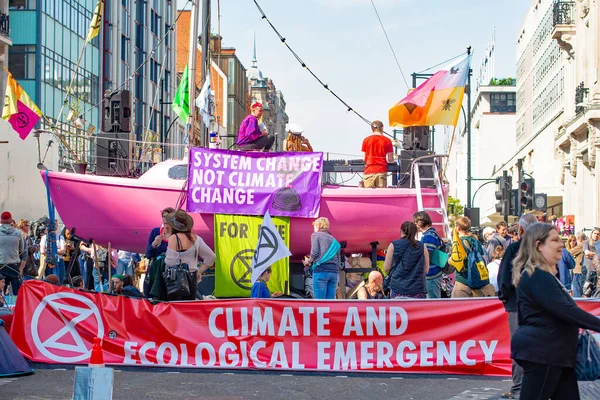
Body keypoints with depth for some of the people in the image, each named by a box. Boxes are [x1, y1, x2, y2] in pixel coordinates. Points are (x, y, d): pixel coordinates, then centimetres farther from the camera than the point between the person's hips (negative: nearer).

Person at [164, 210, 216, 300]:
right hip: (192, 278, 6)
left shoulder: (174, 238, -12)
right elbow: (211, 256, 10)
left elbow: (170, 262, -17)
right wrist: (200, 271, 16)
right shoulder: (196, 238, 6)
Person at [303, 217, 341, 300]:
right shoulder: (334, 240, 25)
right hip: (334, 272, 5)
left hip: (321, 271, -5)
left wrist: (308, 261, 12)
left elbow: (315, 252, -5)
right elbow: (339, 260, 18)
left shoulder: (316, 235, 10)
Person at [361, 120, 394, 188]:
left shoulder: (366, 140, 5)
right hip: (381, 171, 0)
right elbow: (390, 160, 5)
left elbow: (364, 159, 9)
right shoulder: (387, 140, 3)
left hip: (369, 171, 0)